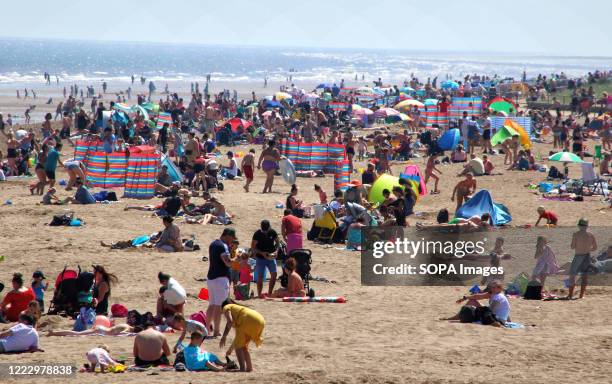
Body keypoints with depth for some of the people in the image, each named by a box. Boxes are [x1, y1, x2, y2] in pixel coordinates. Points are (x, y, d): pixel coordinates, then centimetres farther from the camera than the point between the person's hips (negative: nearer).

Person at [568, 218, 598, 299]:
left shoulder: (576, 234, -11)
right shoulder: (591, 235, -1)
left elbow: (572, 247, -11)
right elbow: (595, 248, 3)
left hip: (578, 256, -3)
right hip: (587, 256, 3)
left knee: (572, 275, 5)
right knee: (584, 276, 9)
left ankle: (570, 295, 0)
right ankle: (582, 294, 4)